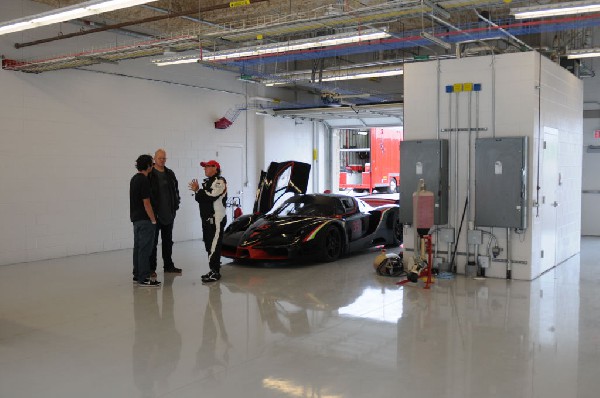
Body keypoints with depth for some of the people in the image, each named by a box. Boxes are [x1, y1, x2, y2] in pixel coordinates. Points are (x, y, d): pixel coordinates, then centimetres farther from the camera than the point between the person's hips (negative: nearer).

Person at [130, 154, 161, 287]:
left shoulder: (134, 179, 12)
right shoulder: (144, 180, -17)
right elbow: (146, 203, -19)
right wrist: (153, 220, -13)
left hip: (136, 218, 10)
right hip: (144, 219, -10)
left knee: (138, 247, 14)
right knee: (145, 249, -7)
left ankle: (137, 275, 21)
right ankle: (144, 278, -5)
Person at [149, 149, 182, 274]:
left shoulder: (170, 173, 11)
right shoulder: (149, 174, -8)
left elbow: (175, 189, 18)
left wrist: (176, 204, 8)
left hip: (168, 213, 6)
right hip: (155, 213, -6)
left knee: (168, 241, 14)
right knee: (153, 241, 0)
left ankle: (168, 265, 25)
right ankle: (151, 267, 6)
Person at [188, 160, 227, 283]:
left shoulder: (219, 182, -9)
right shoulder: (206, 181, 21)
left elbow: (211, 196, -21)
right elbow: (200, 199, 20)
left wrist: (198, 190, -14)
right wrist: (197, 191, 2)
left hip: (216, 219, -10)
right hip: (207, 218, 10)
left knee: (214, 245, -11)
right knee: (209, 245, 11)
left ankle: (215, 272, -9)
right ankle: (213, 270, 19)